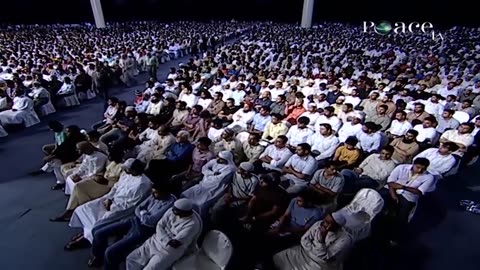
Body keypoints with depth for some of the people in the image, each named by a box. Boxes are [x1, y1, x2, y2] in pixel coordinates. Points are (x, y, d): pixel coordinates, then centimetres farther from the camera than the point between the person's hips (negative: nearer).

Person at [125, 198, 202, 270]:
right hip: (156, 241, 6)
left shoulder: (193, 224, -25)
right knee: (131, 259, 1)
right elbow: (159, 226, -8)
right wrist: (168, 242, -19)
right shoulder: (172, 211, -9)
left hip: (171, 251, -6)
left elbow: (176, 244, -24)